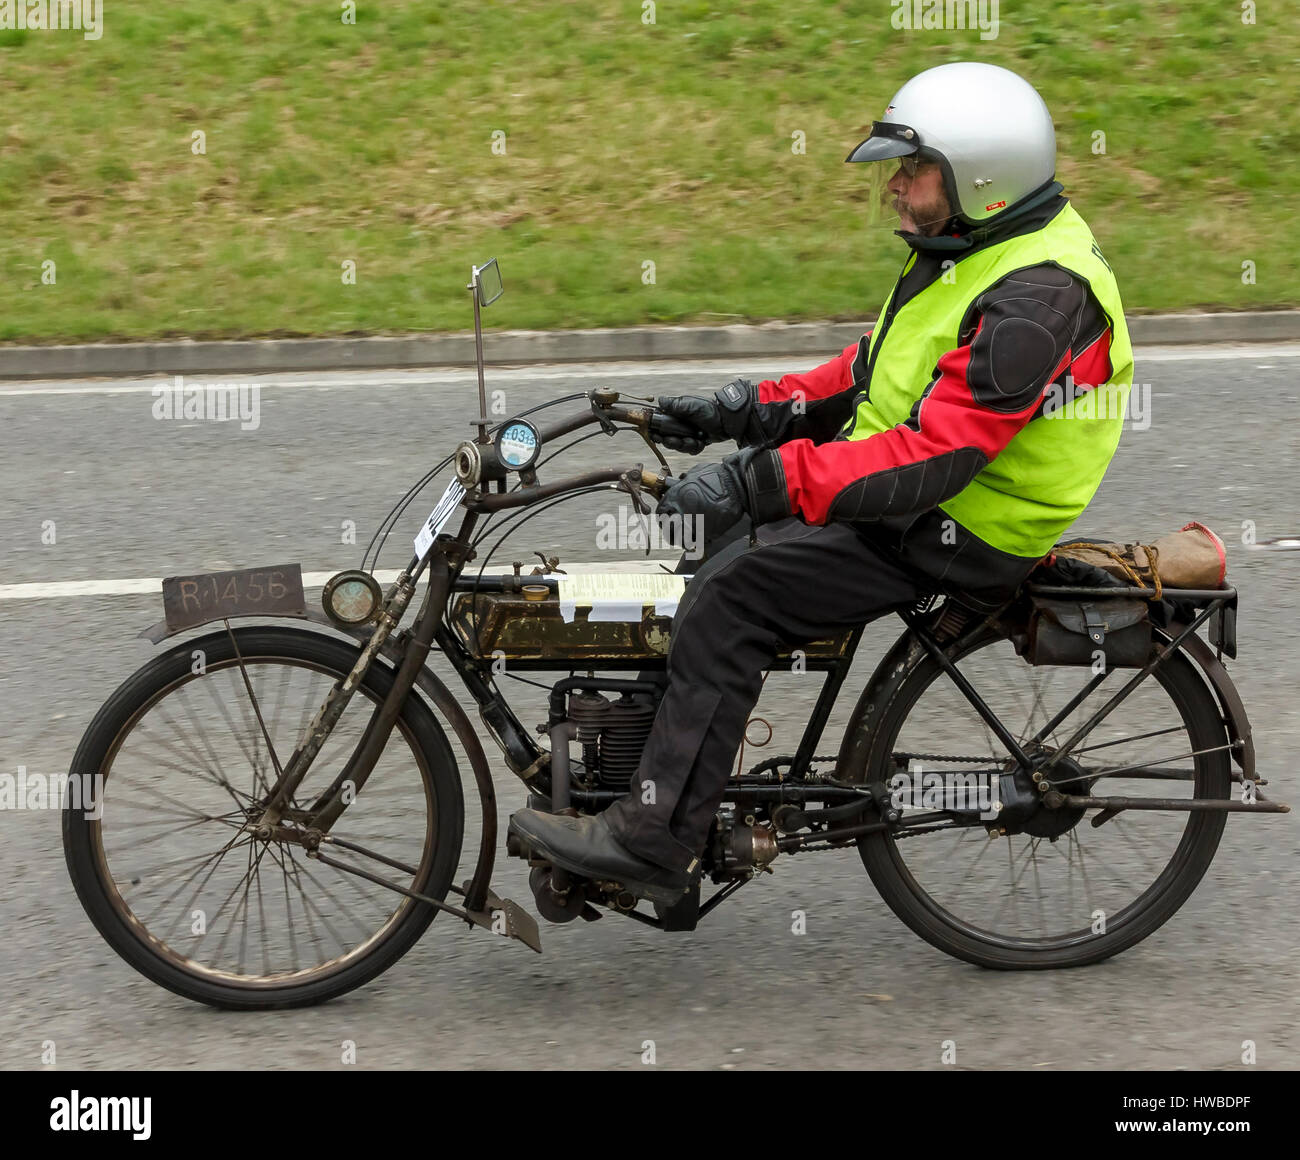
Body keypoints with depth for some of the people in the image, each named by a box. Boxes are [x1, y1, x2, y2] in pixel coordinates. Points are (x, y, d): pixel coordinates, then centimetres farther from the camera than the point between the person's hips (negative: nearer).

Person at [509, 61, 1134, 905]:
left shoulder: (1033, 301, -26)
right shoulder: (971, 247, 7)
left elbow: (931, 458, -32)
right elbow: (875, 370, 16)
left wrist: (760, 480, -34)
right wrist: (751, 408, 4)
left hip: (961, 532, -11)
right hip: (902, 474, 11)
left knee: (732, 593, -20)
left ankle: (654, 842, -16)